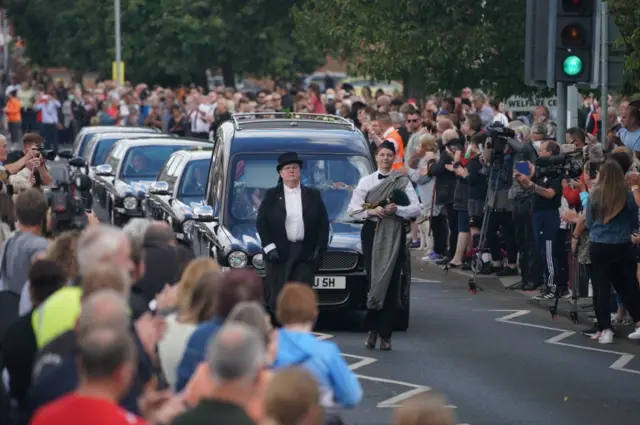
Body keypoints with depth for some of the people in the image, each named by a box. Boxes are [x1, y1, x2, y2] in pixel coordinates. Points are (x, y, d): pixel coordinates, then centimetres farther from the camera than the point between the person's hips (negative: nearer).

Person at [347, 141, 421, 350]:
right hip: (372, 232, 1)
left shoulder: (403, 181, 6)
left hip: (394, 233, -1)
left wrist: (397, 209, -18)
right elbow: (353, 209, 4)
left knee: (390, 283, -2)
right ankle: (373, 329, 7)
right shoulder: (366, 181, 10)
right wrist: (371, 211, -13)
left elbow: (416, 208, -1)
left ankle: (385, 334, 1)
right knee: (373, 280, -4)